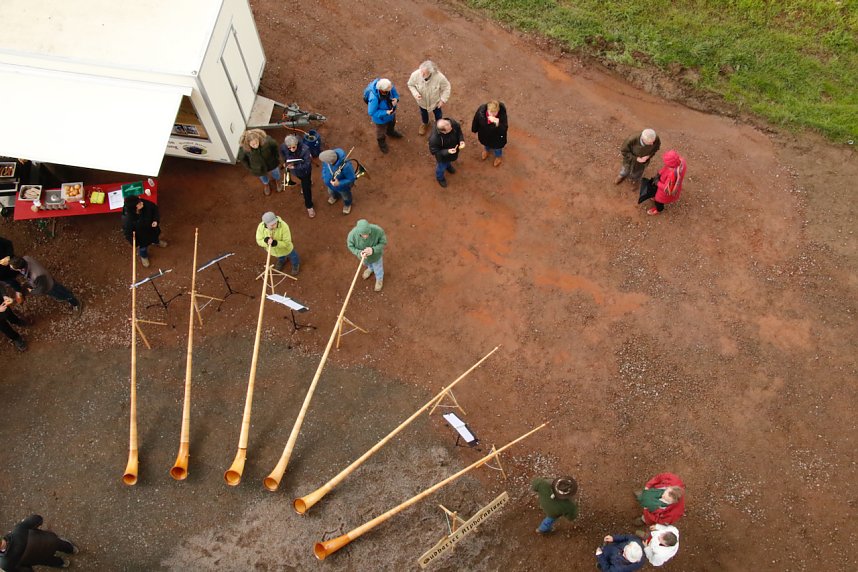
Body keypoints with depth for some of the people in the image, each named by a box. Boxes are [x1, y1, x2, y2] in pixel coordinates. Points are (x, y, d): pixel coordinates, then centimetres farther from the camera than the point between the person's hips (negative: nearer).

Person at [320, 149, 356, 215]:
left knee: (345, 197, 31)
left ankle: (347, 204, 65)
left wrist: (339, 183, -38)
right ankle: (335, 197, 73)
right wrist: (324, 177, -12)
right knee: (331, 192, 38)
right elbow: (324, 166, -7)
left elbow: (351, 179, -30)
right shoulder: (328, 157, -33)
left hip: (342, 187, -4)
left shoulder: (345, 166, -48)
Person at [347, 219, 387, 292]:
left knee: (377, 267, 29)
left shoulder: (378, 231, -42)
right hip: (363, 255, 2)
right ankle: (371, 268, 72)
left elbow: (383, 242, -24)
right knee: (366, 263, 36)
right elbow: (350, 246, -18)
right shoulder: (352, 234, -38)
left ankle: (379, 279, 63)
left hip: (375, 255, -2)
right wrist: (359, 253, -37)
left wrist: (373, 250, -41)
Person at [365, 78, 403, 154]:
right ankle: (381, 142, 60)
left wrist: (396, 99, -32)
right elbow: (371, 112, -32)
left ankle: (391, 132, 73)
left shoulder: (389, 86, -31)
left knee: (392, 123, 37)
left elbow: (395, 93, -9)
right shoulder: (374, 98, -47)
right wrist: (385, 112, -38)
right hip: (381, 118, -5)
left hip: (391, 112, 5)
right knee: (381, 130, 27)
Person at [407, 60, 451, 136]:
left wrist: (443, 100, -17)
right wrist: (415, 94, -30)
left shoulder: (439, 77, -40)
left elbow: (446, 87, -19)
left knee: (437, 113, 31)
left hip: (435, 101, -1)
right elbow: (411, 85, -14)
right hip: (422, 101, 1)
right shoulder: (415, 75, -36)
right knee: (423, 113, 33)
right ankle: (425, 123, 69)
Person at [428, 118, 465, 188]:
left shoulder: (453, 123, -34)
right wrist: (447, 152, -39)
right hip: (443, 156, -4)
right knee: (442, 166, 28)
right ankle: (440, 178, 63)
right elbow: (434, 151, -29)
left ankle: (448, 165, 76)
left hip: (454, 150, 4)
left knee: (449, 160, 38)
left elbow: (459, 132, -11)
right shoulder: (434, 138, -47)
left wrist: (461, 140, -28)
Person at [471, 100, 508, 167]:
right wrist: (474, 130, 6)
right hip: (485, 133, 2)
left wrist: (497, 123, -60)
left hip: (497, 135, -2)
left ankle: (498, 156, 67)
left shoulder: (502, 112, -40)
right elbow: (476, 120, -12)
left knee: (497, 146, 31)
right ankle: (486, 149, 74)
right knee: (486, 142, 36)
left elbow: (504, 129, -40)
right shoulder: (481, 110, -34)